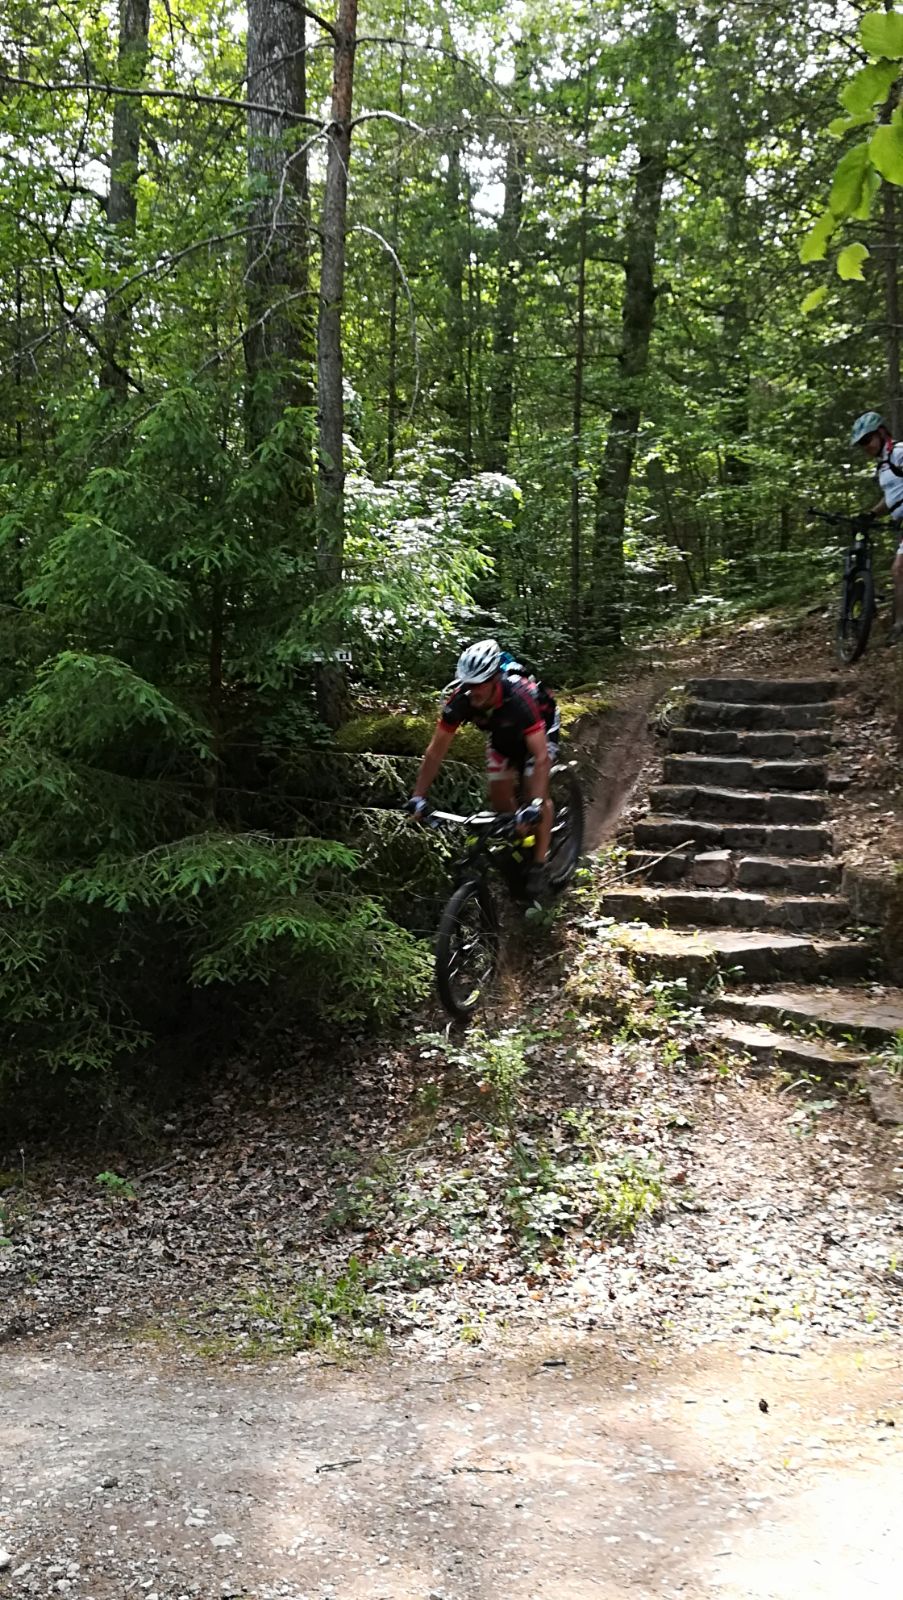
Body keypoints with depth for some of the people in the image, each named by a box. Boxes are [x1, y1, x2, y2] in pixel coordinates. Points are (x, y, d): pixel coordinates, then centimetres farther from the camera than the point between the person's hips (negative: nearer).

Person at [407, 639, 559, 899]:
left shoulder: (520, 695, -44)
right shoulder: (460, 699, -32)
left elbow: (540, 757, -46)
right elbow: (436, 750, -23)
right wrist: (418, 797, -27)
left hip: (540, 728, -4)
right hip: (502, 733, 4)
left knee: (535, 789, -18)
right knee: (500, 797, -2)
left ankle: (539, 865, -8)